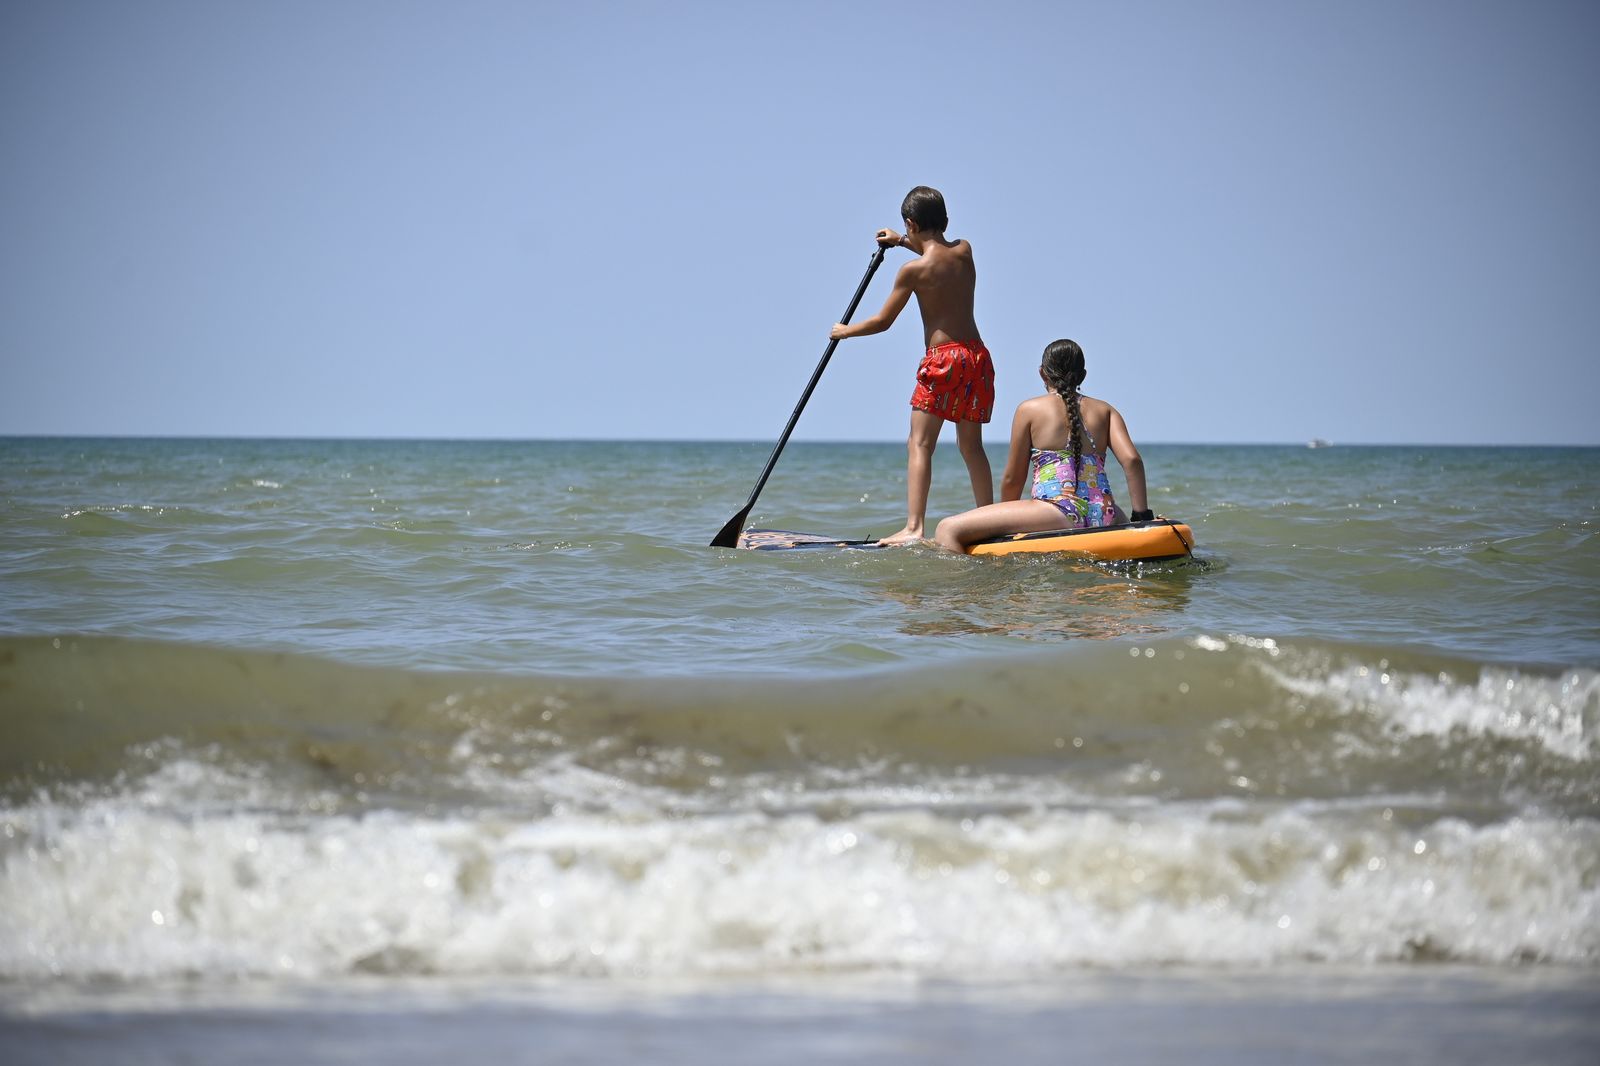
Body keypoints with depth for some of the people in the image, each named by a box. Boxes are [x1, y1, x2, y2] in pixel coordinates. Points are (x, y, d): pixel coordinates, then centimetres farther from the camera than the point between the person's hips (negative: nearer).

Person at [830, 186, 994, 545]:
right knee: (971, 446, 15)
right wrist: (903, 242, 42)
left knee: (919, 445, -8)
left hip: (942, 358, -6)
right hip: (978, 356, 6)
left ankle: (914, 528, -20)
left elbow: (882, 321, 0)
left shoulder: (913, 270, -8)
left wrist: (843, 331, 16)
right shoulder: (964, 251, 8)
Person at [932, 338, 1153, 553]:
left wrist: (1005, 521, 25)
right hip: (1104, 518, 5)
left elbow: (1012, 480, 10)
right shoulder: (1105, 411, 18)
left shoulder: (1029, 409, 8)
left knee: (948, 530, -8)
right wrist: (1142, 515, 8)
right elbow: (1132, 460, 3)